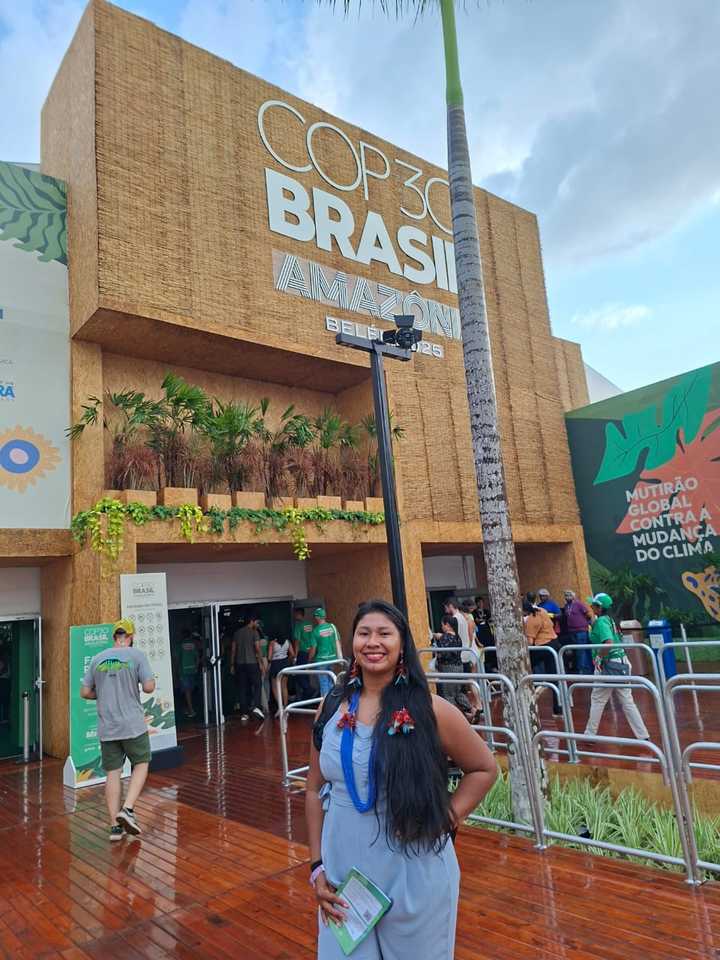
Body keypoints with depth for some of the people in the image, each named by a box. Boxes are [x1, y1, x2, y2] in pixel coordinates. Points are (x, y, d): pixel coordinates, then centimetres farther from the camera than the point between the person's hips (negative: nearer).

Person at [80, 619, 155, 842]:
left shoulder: (97, 659, 6)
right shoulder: (137, 655, -7)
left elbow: (85, 692, 8)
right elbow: (149, 687, -11)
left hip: (106, 727, 4)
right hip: (133, 724, -4)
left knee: (113, 773, 10)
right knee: (141, 764, 13)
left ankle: (115, 825, 11)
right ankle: (127, 809, -3)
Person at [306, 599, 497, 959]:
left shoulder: (430, 710, -12)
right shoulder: (332, 709, -3)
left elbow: (484, 768, 0)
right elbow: (315, 790, 6)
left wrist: (446, 819, -9)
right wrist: (317, 866, 3)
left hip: (414, 876, -2)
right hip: (343, 872, 3)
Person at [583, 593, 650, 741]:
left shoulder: (601, 621, -15)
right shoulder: (609, 619, 10)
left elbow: (609, 644, -28)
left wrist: (598, 657, -17)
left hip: (608, 665, -8)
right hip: (622, 663, 8)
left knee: (597, 700, 5)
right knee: (627, 701, 11)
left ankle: (590, 735, 15)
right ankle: (643, 736, 12)